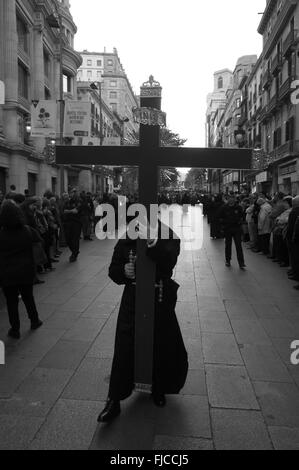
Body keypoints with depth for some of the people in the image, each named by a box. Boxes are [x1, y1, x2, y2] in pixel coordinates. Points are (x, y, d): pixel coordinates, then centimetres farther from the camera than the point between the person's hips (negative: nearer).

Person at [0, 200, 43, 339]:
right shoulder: (28, 231, -8)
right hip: (26, 271, 2)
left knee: (11, 301, 10)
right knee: (28, 297, 21)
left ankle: (15, 330, 19)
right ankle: (35, 321, 34)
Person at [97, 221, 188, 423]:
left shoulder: (168, 237, -7)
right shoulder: (126, 241, -2)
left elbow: (169, 263, -24)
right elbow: (113, 270, 2)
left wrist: (153, 245, -38)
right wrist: (123, 271, -20)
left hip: (161, 302, 0)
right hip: (132, 302, 1)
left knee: (165, 350, 9)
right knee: (124, 351, -1)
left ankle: (159, 389, 38)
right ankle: (114, 401, 16)